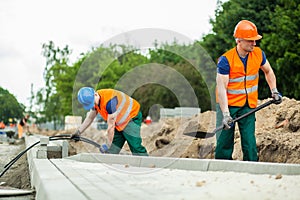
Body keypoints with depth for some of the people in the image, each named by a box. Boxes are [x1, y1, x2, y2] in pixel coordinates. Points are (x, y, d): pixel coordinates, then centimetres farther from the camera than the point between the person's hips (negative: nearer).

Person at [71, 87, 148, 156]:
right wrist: (78, 132, 10)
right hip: (119, 123, 9)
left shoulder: (109, 101, -33)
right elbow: (90, 118, 11)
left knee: (135, 146, -20)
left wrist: (108, 145, -20)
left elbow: (111, 126, -27)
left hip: (132, 117, -9)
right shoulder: (95, 99, -6)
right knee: (112, 151, 5)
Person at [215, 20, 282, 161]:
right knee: (225, 138, -1)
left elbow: (268, 71, 19)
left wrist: (274, 91, 12)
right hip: (228, 104, -3)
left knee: (249, 140, -3)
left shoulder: (258, 54, -3)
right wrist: (225, 114, -28)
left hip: (248, 105, 3)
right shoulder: (225, 60, -17)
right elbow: (221, 88, -21)